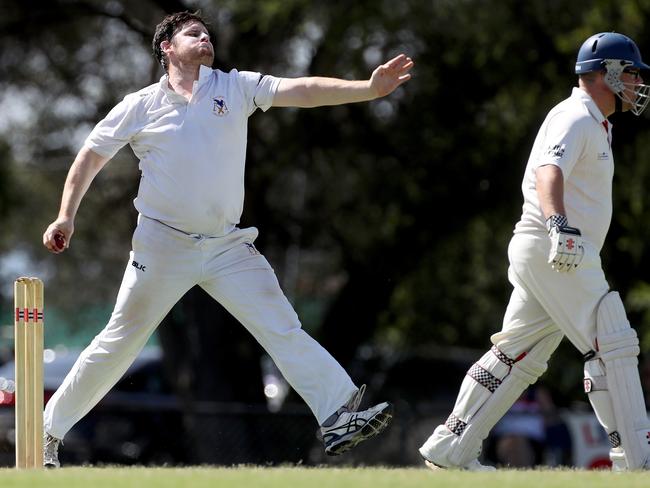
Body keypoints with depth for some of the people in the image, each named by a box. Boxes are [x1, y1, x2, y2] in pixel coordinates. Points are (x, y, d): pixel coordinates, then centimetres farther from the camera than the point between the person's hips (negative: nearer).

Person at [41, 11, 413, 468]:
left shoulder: (236, 88, 3)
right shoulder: (140, 106, 1)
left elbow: (302, 90, -9)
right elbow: (91, 156, 10)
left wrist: (369, 89, -23)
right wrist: (66, 217, 2)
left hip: (228, 246, 2)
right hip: (163, 244, -2)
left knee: (283, 328, -9)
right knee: (119, 343, 1)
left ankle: (339, 418, -16)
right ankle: (50, 431, 12)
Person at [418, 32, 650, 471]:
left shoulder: (595, 123, 22)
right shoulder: (575, 118, -12)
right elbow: (549, 171, -29)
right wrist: (558, 225, -45)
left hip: (562, 252, 11)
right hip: (553, 250, -11)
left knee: (519, 356, 10)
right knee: (614, 345, -12)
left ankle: (451, 450, 12)